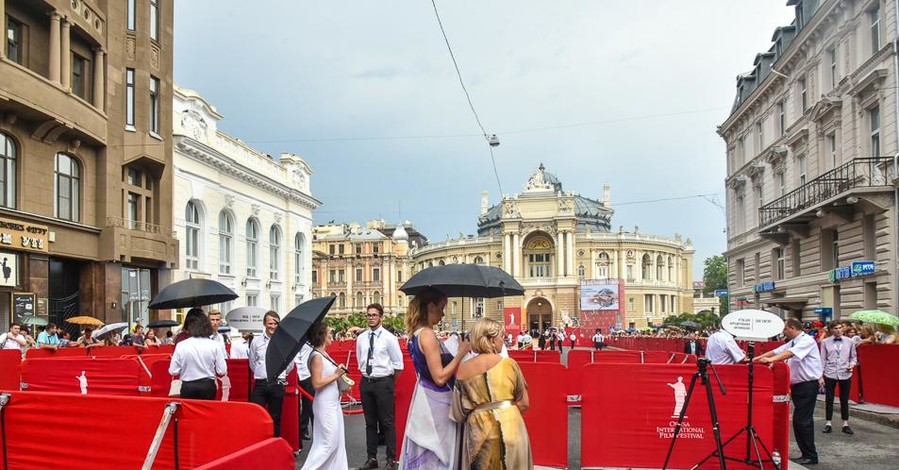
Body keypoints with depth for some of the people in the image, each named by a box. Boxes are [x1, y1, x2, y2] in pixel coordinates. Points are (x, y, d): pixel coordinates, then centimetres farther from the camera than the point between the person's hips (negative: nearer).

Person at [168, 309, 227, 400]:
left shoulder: (181, 346, -8)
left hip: (188, 387, 0)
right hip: (208, 386, 0)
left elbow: (173, 371, -5)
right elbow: (222, 371, -6)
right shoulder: (214, 345, -8)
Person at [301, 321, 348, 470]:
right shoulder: (316, 356, -17)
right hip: (326, 405, -9)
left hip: (333, 403, 9)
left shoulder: (324, 354, 9)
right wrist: (337, 374, -17)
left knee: (338, 441, 12)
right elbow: (317, 383, -22)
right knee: (328, 442, -4)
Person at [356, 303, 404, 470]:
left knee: (387, 422, 1)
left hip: (383, 382, -5)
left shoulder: (389, 337, -9)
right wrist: (365, 374, 12)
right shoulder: (361, 338, 5)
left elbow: (398, 364, -5)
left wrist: (388, 380, 1)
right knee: (370, 422, 13)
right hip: (366, 382, 5)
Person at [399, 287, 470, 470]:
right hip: (435, 402, -10)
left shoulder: (417, 333, 9)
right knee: (437, 455, 0)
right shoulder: (427, 334, -20)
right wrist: (461, 352, -16)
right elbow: (440, 377, -22)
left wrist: (458, 350, 16)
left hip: (426, 398, 10)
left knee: (426, 455, 16)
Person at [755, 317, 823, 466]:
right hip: (798, 385, 9)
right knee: (799, 421, 10)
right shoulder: (793, 342, 14)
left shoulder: (807, 341, -14)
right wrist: (758, 358, 7)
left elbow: (790, 353, -27)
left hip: (808, 385, -9)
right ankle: (806, 454, 17)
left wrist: (770, 359, -36)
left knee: (803, 421, -8)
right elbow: (776, 351, 14)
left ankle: (811, 456, 1)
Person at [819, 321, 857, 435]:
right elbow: (823, 359, 3)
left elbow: (853, 357, 12)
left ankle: (845, 424, 17)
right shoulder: (825, 342, 0)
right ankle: (828, 424, 14)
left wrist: (852, 365, -9)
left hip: (845, 374, 1)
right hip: (830, 374, -1)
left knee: (844, 400, 8)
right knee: (829, 400, 5)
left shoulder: (849, 342, 4)